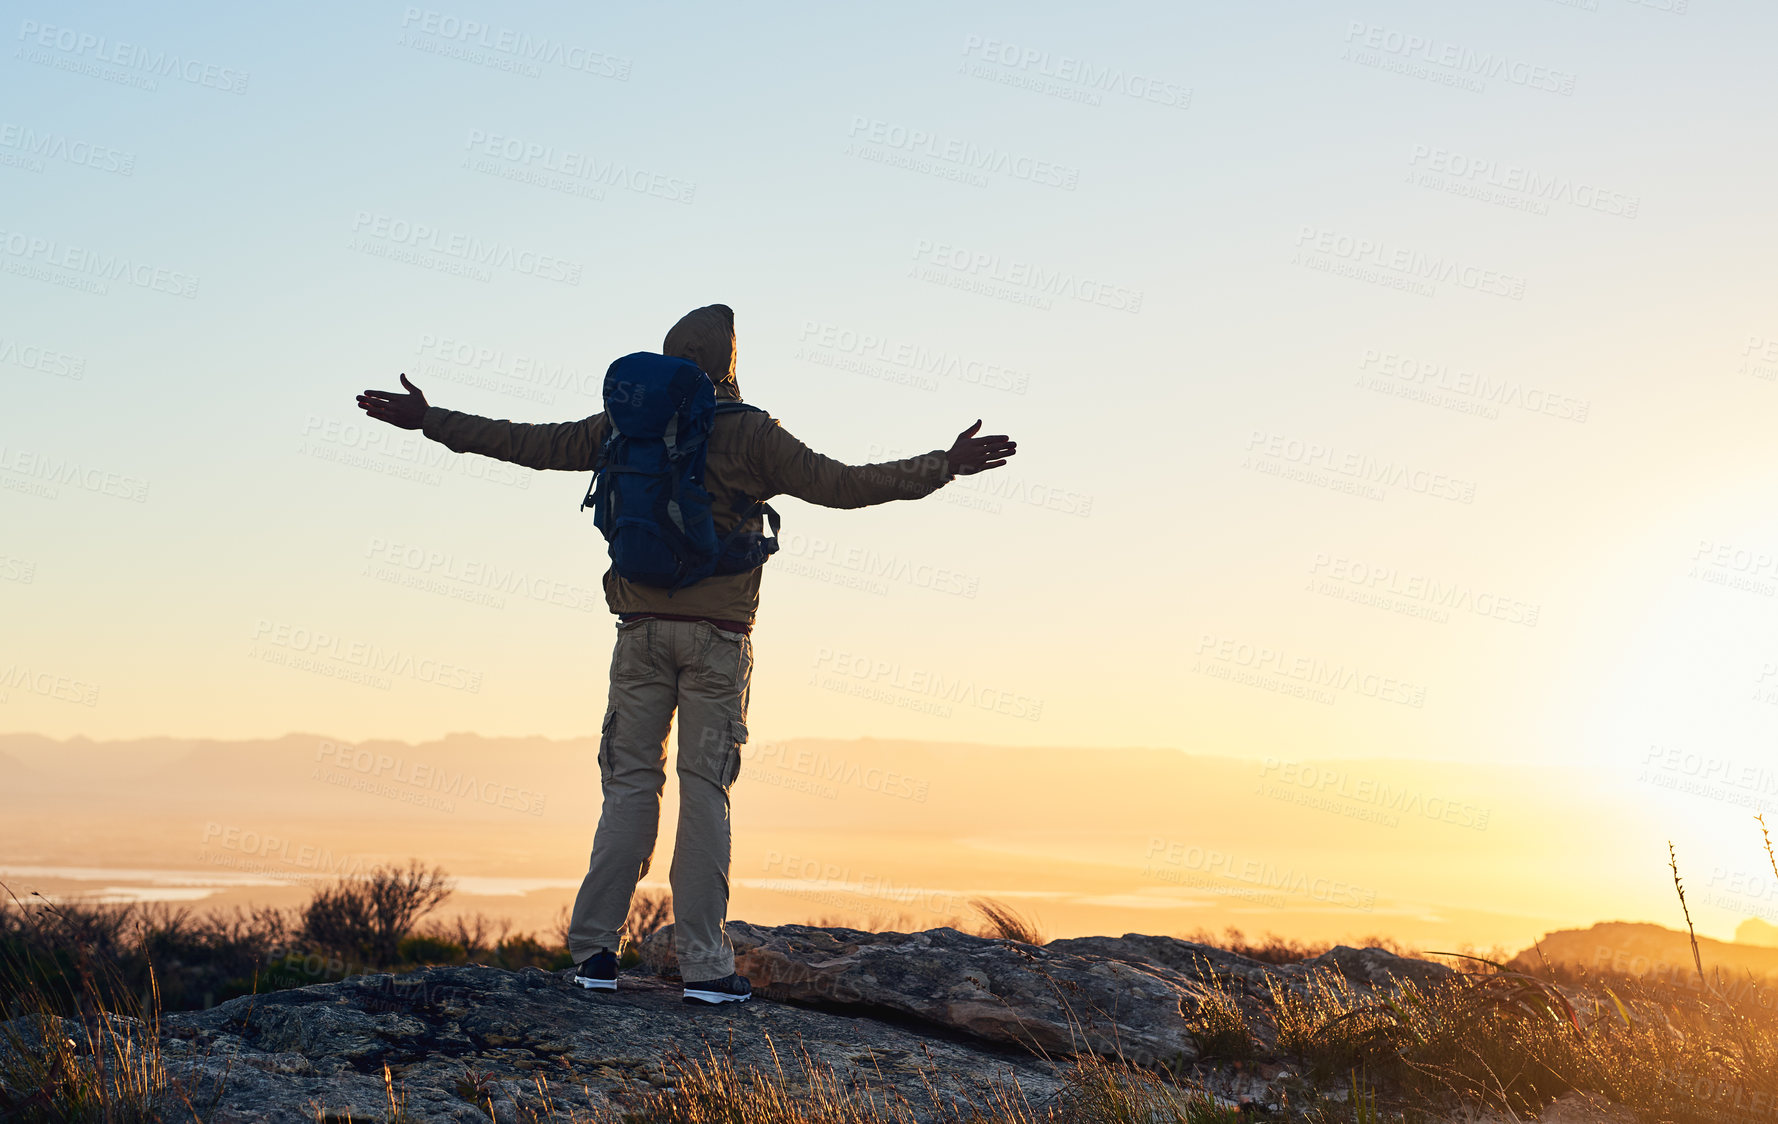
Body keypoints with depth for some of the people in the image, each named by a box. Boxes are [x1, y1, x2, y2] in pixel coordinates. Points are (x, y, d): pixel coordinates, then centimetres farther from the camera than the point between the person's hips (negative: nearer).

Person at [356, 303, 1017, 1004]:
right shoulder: (749, 433, -2)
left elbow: (528, 443, 12)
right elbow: (842, 485, -5)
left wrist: (427, 420, 23)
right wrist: (944, 466, 0)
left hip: (641, 630, 3)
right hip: (717, 635, -3)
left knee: (631, 784, 8)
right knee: (705, 790, 0)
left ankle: (594, 952, 6)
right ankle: (704, 966, 0)